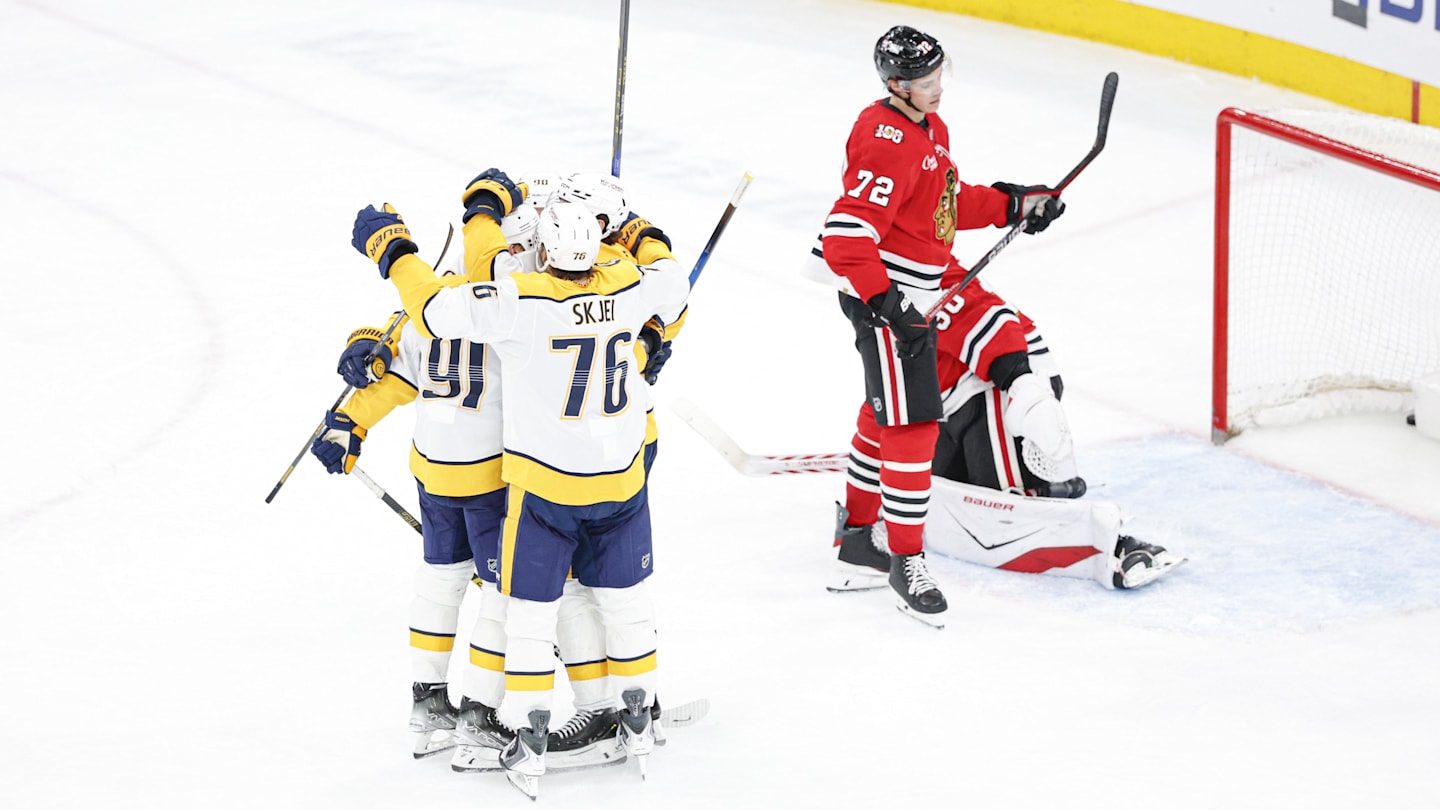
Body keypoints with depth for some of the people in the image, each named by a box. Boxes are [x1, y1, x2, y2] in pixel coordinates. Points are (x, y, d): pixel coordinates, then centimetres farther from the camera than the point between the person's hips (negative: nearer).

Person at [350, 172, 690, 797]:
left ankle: (529, 744, 7)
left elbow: (436, 309, -21)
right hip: (620, 481, 4)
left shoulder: (522, 301, -21)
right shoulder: (628, 287, -8)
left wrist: (389, 247, -8)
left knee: (532, 606, 7)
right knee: (624, 597, 20)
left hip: (543, 484, -4)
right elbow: (674, 284, 15)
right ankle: (638, 722, 29)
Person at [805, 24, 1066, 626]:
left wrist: (1012, 204, 14)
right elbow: (847, 235, -31)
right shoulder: (887, 142, -24)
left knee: (885, 415, 21)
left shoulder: (931, 129, 10)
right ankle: (906, 564, -3)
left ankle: (857, 541, 34)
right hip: (884, 297, -11)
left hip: (914, 292, 11)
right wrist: (883, 298, -36)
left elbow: (951, 203, 23)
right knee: (911, 425, -10)